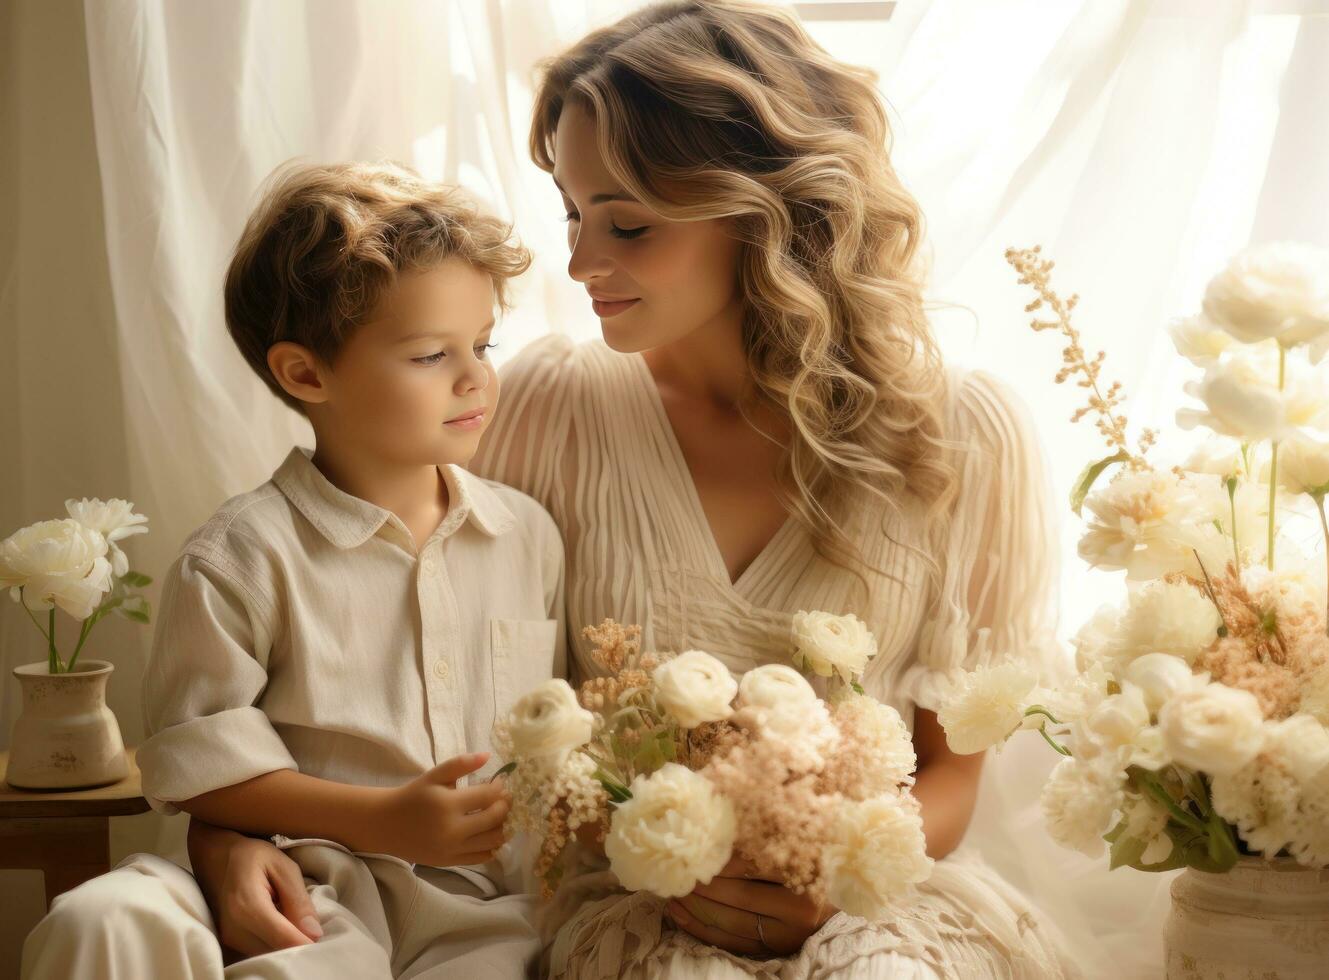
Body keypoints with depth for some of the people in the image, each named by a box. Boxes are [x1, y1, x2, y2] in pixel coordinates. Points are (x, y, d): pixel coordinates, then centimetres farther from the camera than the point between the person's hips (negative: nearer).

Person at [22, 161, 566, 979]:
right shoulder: (245, 555, -3)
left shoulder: (529, 535, 11)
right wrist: (381, 820, -14)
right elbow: (198, 755, -5)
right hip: (313, 889, -3)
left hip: (483, 898, 3)